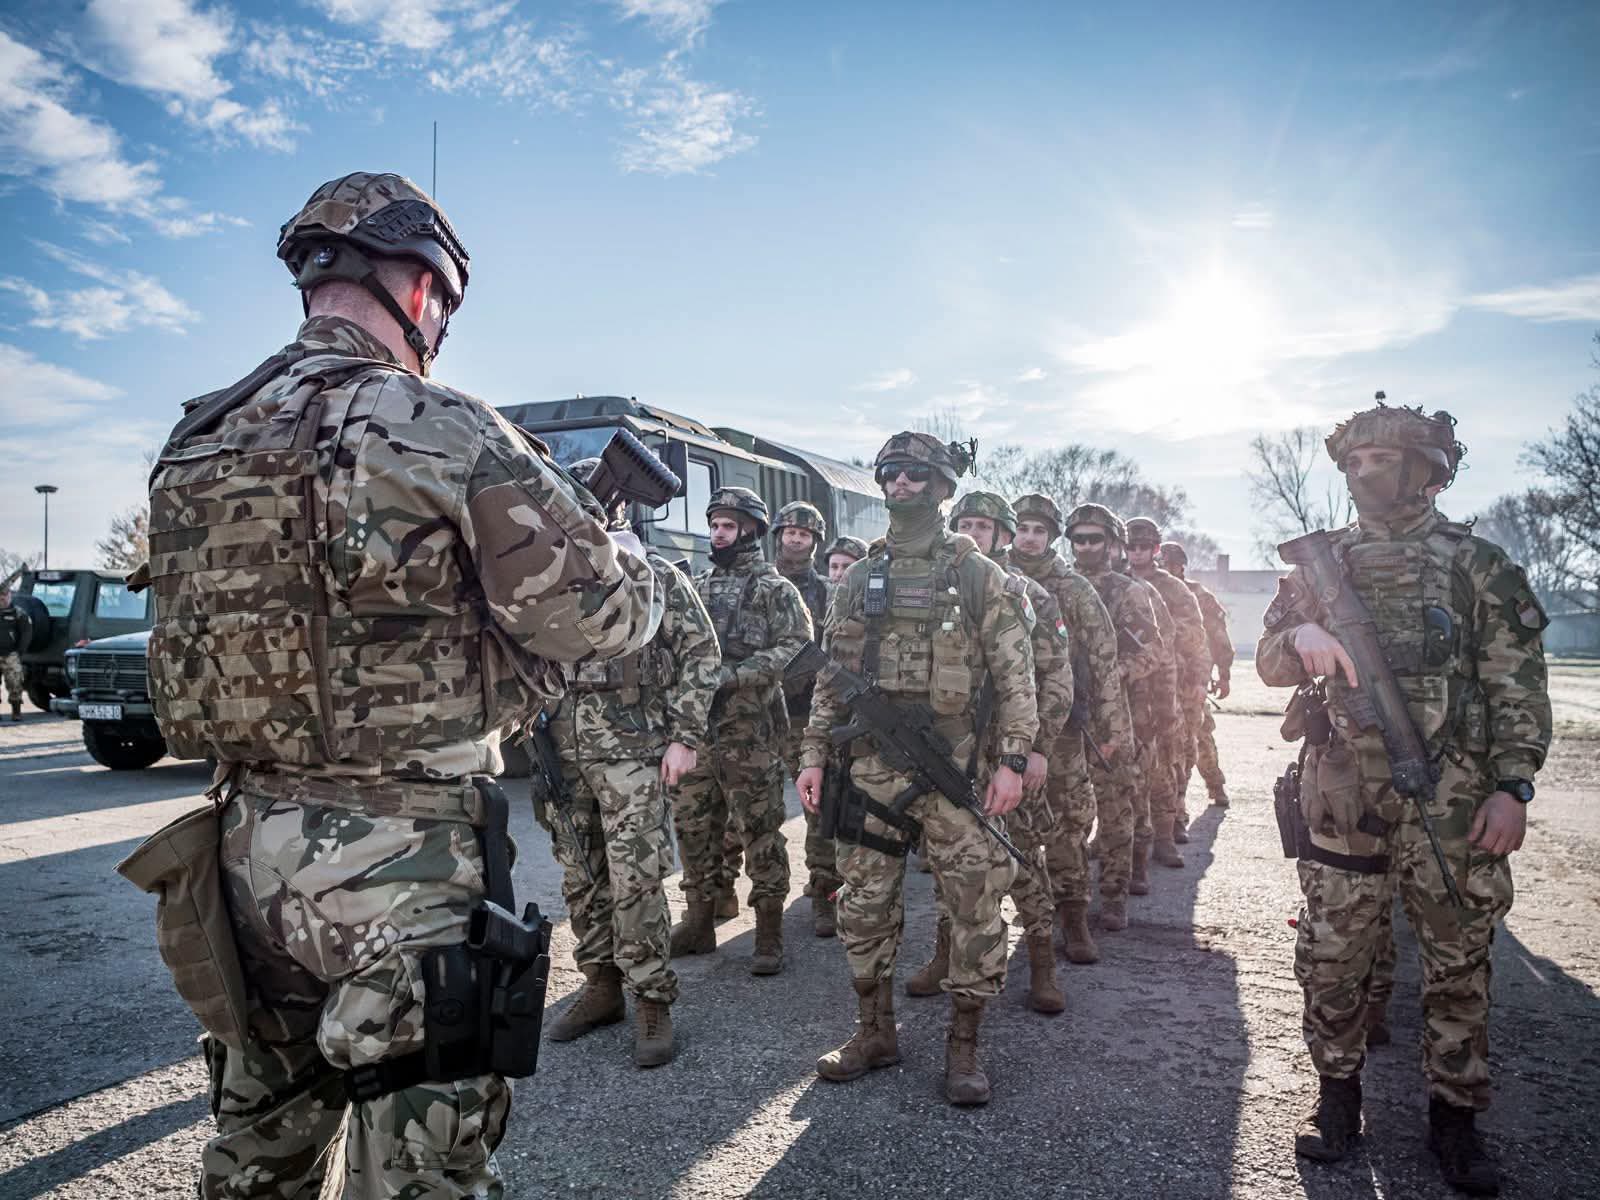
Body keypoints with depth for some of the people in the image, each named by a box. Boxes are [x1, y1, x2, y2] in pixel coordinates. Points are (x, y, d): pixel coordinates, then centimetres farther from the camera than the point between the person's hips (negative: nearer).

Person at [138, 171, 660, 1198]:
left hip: (248, 856, 7)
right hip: (402, 874, -7)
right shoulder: (443, 431, -15)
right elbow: (610, 616, -11)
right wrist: (622, 547, 9)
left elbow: (179, 697, 12)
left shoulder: (191, 447, 6)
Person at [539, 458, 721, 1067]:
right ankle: (601, 986, 28)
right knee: (580, 878, 12)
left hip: (631, 750, -5)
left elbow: (702, 654, -3)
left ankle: (652, 1000, 8)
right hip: (561, 752, 5)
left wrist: (684, 737, -9)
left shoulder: (657, 575, -1)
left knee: (634, 880, -6)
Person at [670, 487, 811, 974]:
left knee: (758, 829, 0)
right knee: (694, 825, 12)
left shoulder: (773, 587, -1)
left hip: (748, 729, -6)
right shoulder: (697, 585, 16)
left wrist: (733, 675, -19)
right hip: (694, 724, 6)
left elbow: (796, 646, -11)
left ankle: (769, 934, 10)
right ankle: (699, 922, 26)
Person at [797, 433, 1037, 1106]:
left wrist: (1011, 760, -10)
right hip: (870, 768, 3)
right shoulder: (857, 581, 11)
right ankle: (874, 1035, 27)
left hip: (956, 770, -3)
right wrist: (813, 756, 6)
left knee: (976, 911, 3)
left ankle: (963, 1048, 20)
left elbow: (1015, 676, -3)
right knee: (864, 909, 10)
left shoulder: (978, 577, 0)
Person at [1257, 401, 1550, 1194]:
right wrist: (1302, 638, -16)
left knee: (1458, 964, 10)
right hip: (1343, 801, 2)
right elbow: (1269, 663, 6)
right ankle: (1337, 1094, 26)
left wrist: (1513, 786, -7)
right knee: (1331, 959, 7)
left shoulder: (1476, 563, 2)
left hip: (1455, 805, -1)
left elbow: (1518, 685, 0)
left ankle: (1454, 1115, 26)